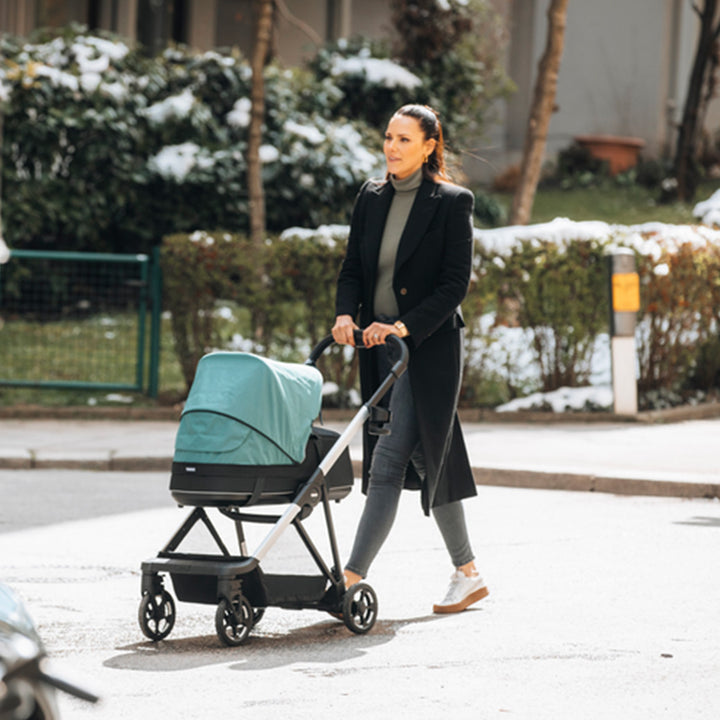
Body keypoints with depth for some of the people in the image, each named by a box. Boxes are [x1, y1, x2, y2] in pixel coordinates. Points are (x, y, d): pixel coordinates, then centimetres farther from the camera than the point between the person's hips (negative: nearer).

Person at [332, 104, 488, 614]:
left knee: (389, 460, -12)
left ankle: (352, 577, -14)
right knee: (425, 457, 11)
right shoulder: (372, 198, 10)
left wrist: (406, 326, -20)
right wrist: (346, 314, -10)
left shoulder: (452, 203, -6)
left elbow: (455, 284, -11)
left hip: (429, 346, -6)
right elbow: (353, 269, 10)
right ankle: (468, 574, 20)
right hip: (380, 346, 6)